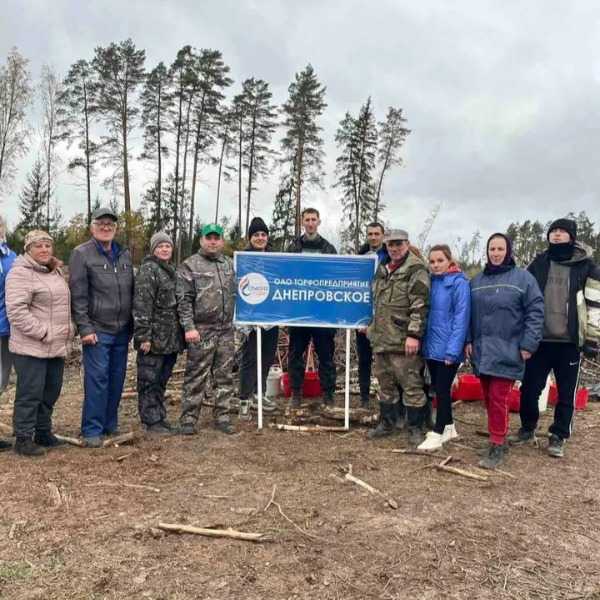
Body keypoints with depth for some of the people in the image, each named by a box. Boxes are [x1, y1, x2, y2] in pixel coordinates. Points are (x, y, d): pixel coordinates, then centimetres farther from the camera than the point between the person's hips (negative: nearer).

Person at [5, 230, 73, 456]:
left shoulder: (56, 271, 15)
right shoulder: (21, 273, -11)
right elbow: (16, 310, -20)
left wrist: (69, 328, 11)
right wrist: (42, 333, -20)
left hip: (57, 346, 8)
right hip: (31, 347, -8)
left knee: (51, 392, 15)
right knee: (30, 393, -2)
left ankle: (43, 432, 28)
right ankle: (23, 439, 10)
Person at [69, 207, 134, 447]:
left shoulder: (124, 254, 12)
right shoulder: (82, 254, -3)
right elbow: (78, 295, -8)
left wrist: (133, 324, 12)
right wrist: (85, 328, -13)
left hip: (122, 330, 5)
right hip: (97, 329, -5)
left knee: (117, 380, 11)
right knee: (97, 380, -4)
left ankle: (110, 425, 24)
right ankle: (92, 430, 7)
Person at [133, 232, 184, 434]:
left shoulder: (172, 270, 17)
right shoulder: (148, 270, -9)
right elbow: (141, 305, -16)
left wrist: (180, 333, 19)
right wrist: (143, 336, -21)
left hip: (171, 338, 8)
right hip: (154, 337, -8)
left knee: (162, 379, 15)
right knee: (149, 379, 2)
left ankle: (160, 417, 25)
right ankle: (151, 420, 10)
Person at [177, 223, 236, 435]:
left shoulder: (230, 264, 14)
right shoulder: (189, 266, -2)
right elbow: (183, 300, -7)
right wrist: (189, 327, -14)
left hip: (226, 330, 5)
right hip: (201, 330, -5)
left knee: (225, 376, 10)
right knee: (196, 377, 0)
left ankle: (222, 417, 20)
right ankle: (188, 419, 10)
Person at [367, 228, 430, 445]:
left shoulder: (416, 270, -9)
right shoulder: (382, 270, 16)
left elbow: (420, 306, -16)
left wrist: (413, 334, -21)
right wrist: (371, 326, 23)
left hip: (402, 341, -8)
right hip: (381, 339, 8)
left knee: (411, 384, 0)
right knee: (385, 383, 16)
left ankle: (415, 429, 12)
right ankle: (386, 423, 30)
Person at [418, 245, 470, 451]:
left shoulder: (459, 283, -11)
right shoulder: (431, 281, 8)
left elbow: (461, 318, -15)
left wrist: (452, 350, -19)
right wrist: (422, 340, 5)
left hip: (447, 348, -7)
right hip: (431, 346, 7)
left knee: (443, 389, 1)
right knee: (438, 388, 16)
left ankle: (437, 434, 11)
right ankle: (448, 427, 31)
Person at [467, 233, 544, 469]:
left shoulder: (523, 278, -2)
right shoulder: (476, 281, 13)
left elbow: (535, 312, -6)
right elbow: (469, 313, 15)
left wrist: (528, 345, -12)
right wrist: (468, 341, 7)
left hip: (506, 351, -5)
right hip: (481, 351, 5)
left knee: (498, 399, -7)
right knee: (488, 398, 11)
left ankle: (497, 446, 3)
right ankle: (497, 435, 25)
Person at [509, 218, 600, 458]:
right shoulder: (538, 263, 8)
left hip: (570, 341, -2)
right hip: (540, 338, 2)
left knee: (566, 393, 7)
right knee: (529, 387, 6)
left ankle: (558, 437, 21)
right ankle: (528, 429, 27)